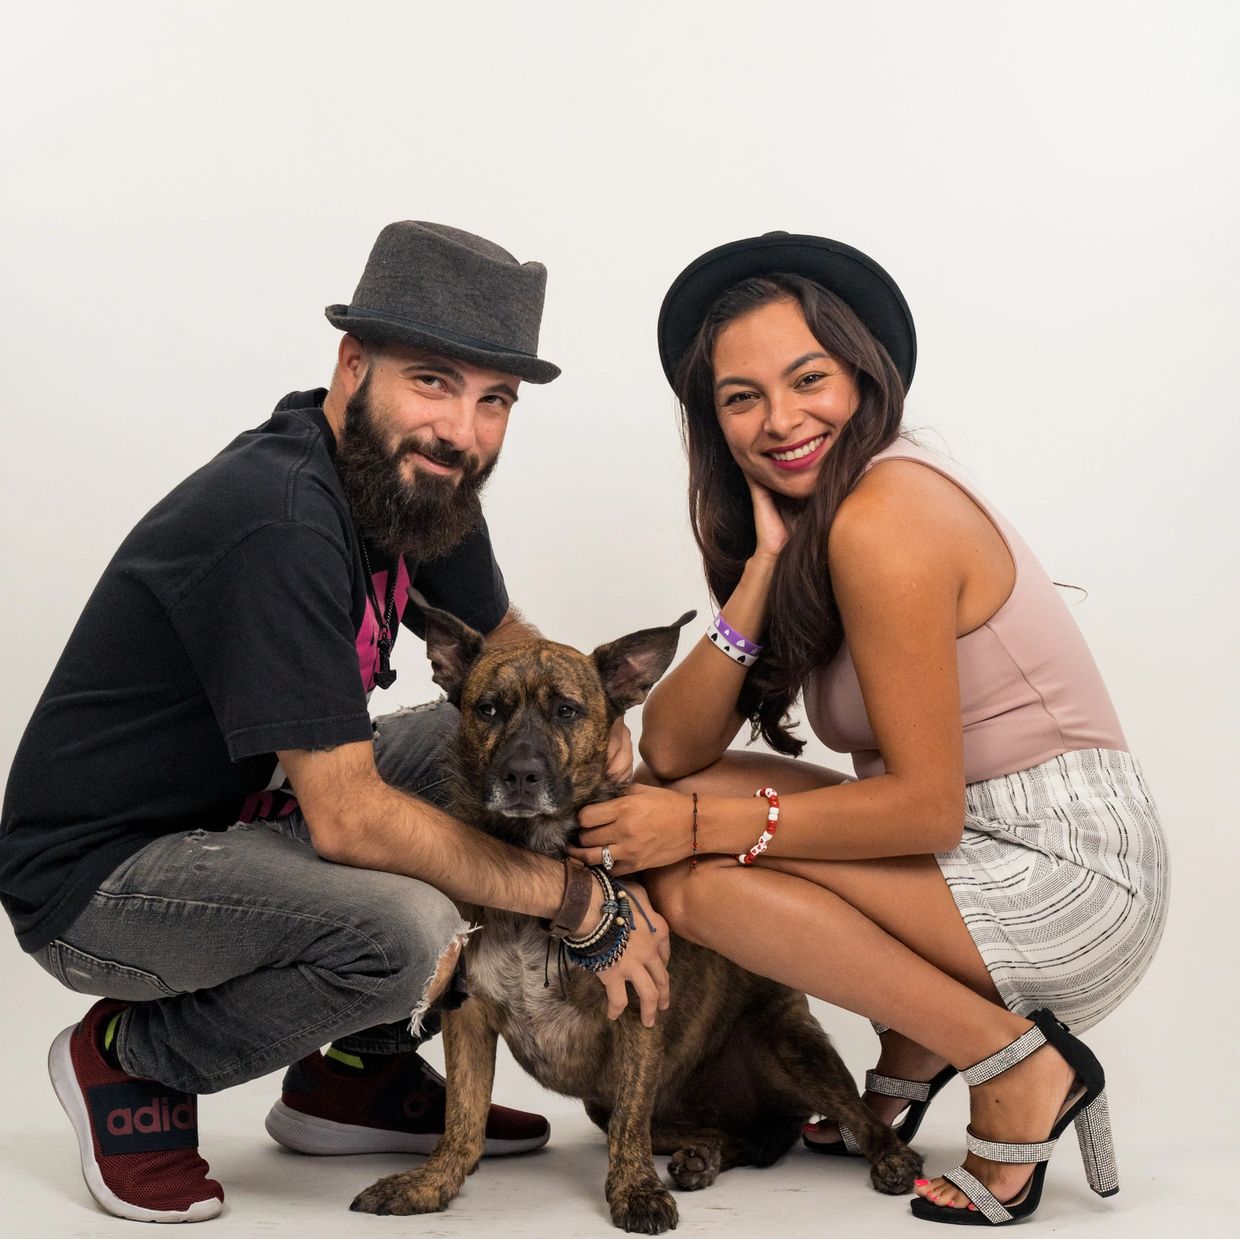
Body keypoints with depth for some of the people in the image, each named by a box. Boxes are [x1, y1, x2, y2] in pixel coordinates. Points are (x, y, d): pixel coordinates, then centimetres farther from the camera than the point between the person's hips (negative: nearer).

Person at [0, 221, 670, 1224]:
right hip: (95, 874, -9)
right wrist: (580, 900, -21)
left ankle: (359, 1073, 11)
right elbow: (348, 820, -30)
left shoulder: (414, 477, -2)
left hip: (249, 813, 9)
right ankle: (131, 1060, -2)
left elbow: (504, 643, 14)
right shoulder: (279, 522, -29)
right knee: (408, 932, -32)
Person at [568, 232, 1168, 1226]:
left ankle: (1016, 1067, -9)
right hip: (992, 850, 9)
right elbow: (671, 751, -2)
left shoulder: (883, 517, -19)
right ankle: (914, 1050, 9)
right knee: (673, 819, 3)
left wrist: (704, 824, -17)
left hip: (1072, 879, -9)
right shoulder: (808, 520, 8)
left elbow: (927, 805, -21)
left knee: (695, 875, -19)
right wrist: (764, 567, -12)